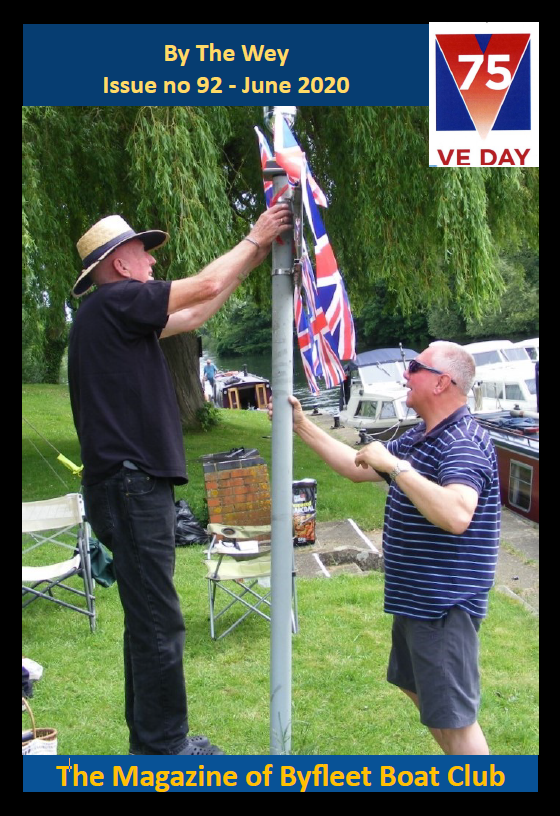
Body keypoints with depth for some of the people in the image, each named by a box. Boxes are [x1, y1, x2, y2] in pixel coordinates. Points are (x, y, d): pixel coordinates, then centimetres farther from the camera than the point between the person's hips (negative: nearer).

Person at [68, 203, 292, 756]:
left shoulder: (118, 315, 18)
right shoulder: (113, 302, -11)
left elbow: (192, 315, 23)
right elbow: (206, 285, -11)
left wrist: (254, 257, 23)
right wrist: (254, 239, 5)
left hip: (134, 485, 11)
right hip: (131, 486, -11)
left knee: (148, 618, 18)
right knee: (159, 624, -3)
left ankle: (148, 732, 30)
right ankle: (163, 746, 9)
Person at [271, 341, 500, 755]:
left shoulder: (463, 442, -22)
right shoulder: (419, 437, 10)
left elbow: (456, 515, -39)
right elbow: (357, 469, 17)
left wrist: (394, 465, -33)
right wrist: (302, 426, 14)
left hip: (444, 602, -11)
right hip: (414, 596, 11)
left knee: (453, 716, -2)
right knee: (420, 689, 25)